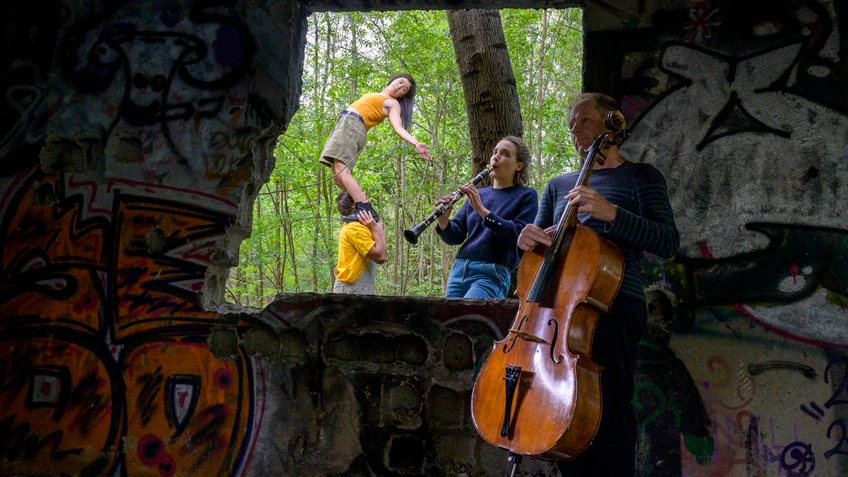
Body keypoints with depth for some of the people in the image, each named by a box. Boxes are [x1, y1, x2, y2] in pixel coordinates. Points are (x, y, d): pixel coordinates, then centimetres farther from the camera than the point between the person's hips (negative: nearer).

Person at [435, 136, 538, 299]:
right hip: (459, 270, 6)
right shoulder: (477, 194, 18)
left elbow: (519, 236, -12)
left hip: (492, 274, -6)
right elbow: (455, 236, 14)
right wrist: (443, 221, -9)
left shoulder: (526, 196, 3)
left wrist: (482, 210, -18)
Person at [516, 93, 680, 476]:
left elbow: (668, 242, -7)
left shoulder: (640, 177, 6)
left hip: (613, 306, -5)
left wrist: (611, 213, -21)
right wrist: (527, 239, -3)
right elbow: (540, 240, 23)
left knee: (607, 413, -11)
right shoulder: (559, 186, 21)